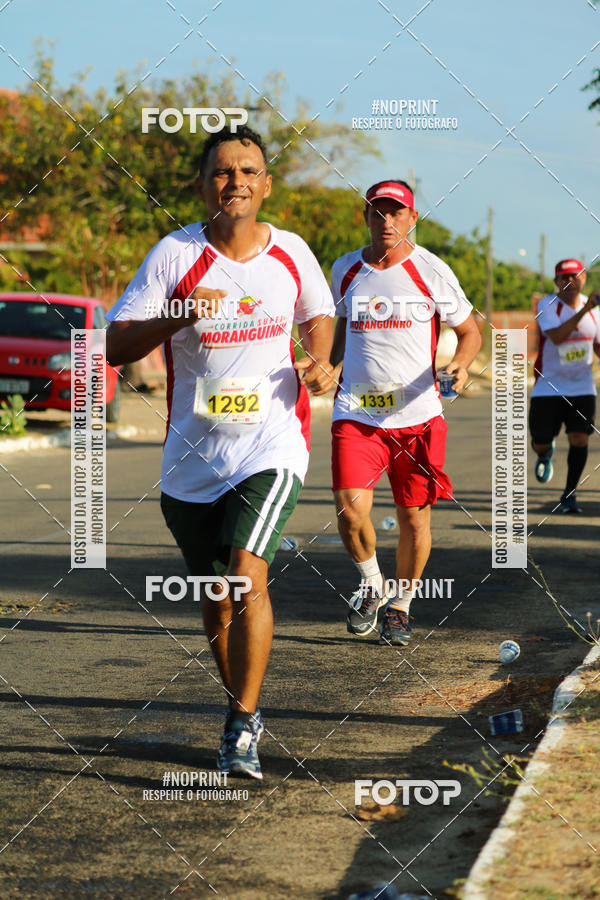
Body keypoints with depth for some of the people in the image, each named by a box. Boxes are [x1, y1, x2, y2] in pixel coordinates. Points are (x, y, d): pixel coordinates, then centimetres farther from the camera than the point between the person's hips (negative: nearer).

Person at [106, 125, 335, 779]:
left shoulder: (291, 254, 1)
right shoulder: (175, 254, -6)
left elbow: (318, 315, 21)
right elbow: (114, 345, -8)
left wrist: (319, 362, 1)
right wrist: (176, 317, -25)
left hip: (271, 442, -1)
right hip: (193, 455, 1)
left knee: (246, 575, -21)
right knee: (216, 599, 12)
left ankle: (242, 727, -12)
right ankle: (245, 708, 34)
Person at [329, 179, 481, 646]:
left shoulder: (432, 271, -2)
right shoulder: (346, 270, 8)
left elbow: (470, 331, 6)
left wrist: (460, 365, -13)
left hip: (418, 415, -1)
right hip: (357, 413, 1)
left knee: (414, 518, 3)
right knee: (351, 510, -14)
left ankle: (401, 603, 26)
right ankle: (371, 584, 15)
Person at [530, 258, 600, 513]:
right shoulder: (547, 305, -11)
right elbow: (556, 337, -30)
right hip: (548, 387, -2)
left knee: (579, 439, -11)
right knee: (540, 443, 1)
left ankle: (569, 495, 3)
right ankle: (545, 454, 40)